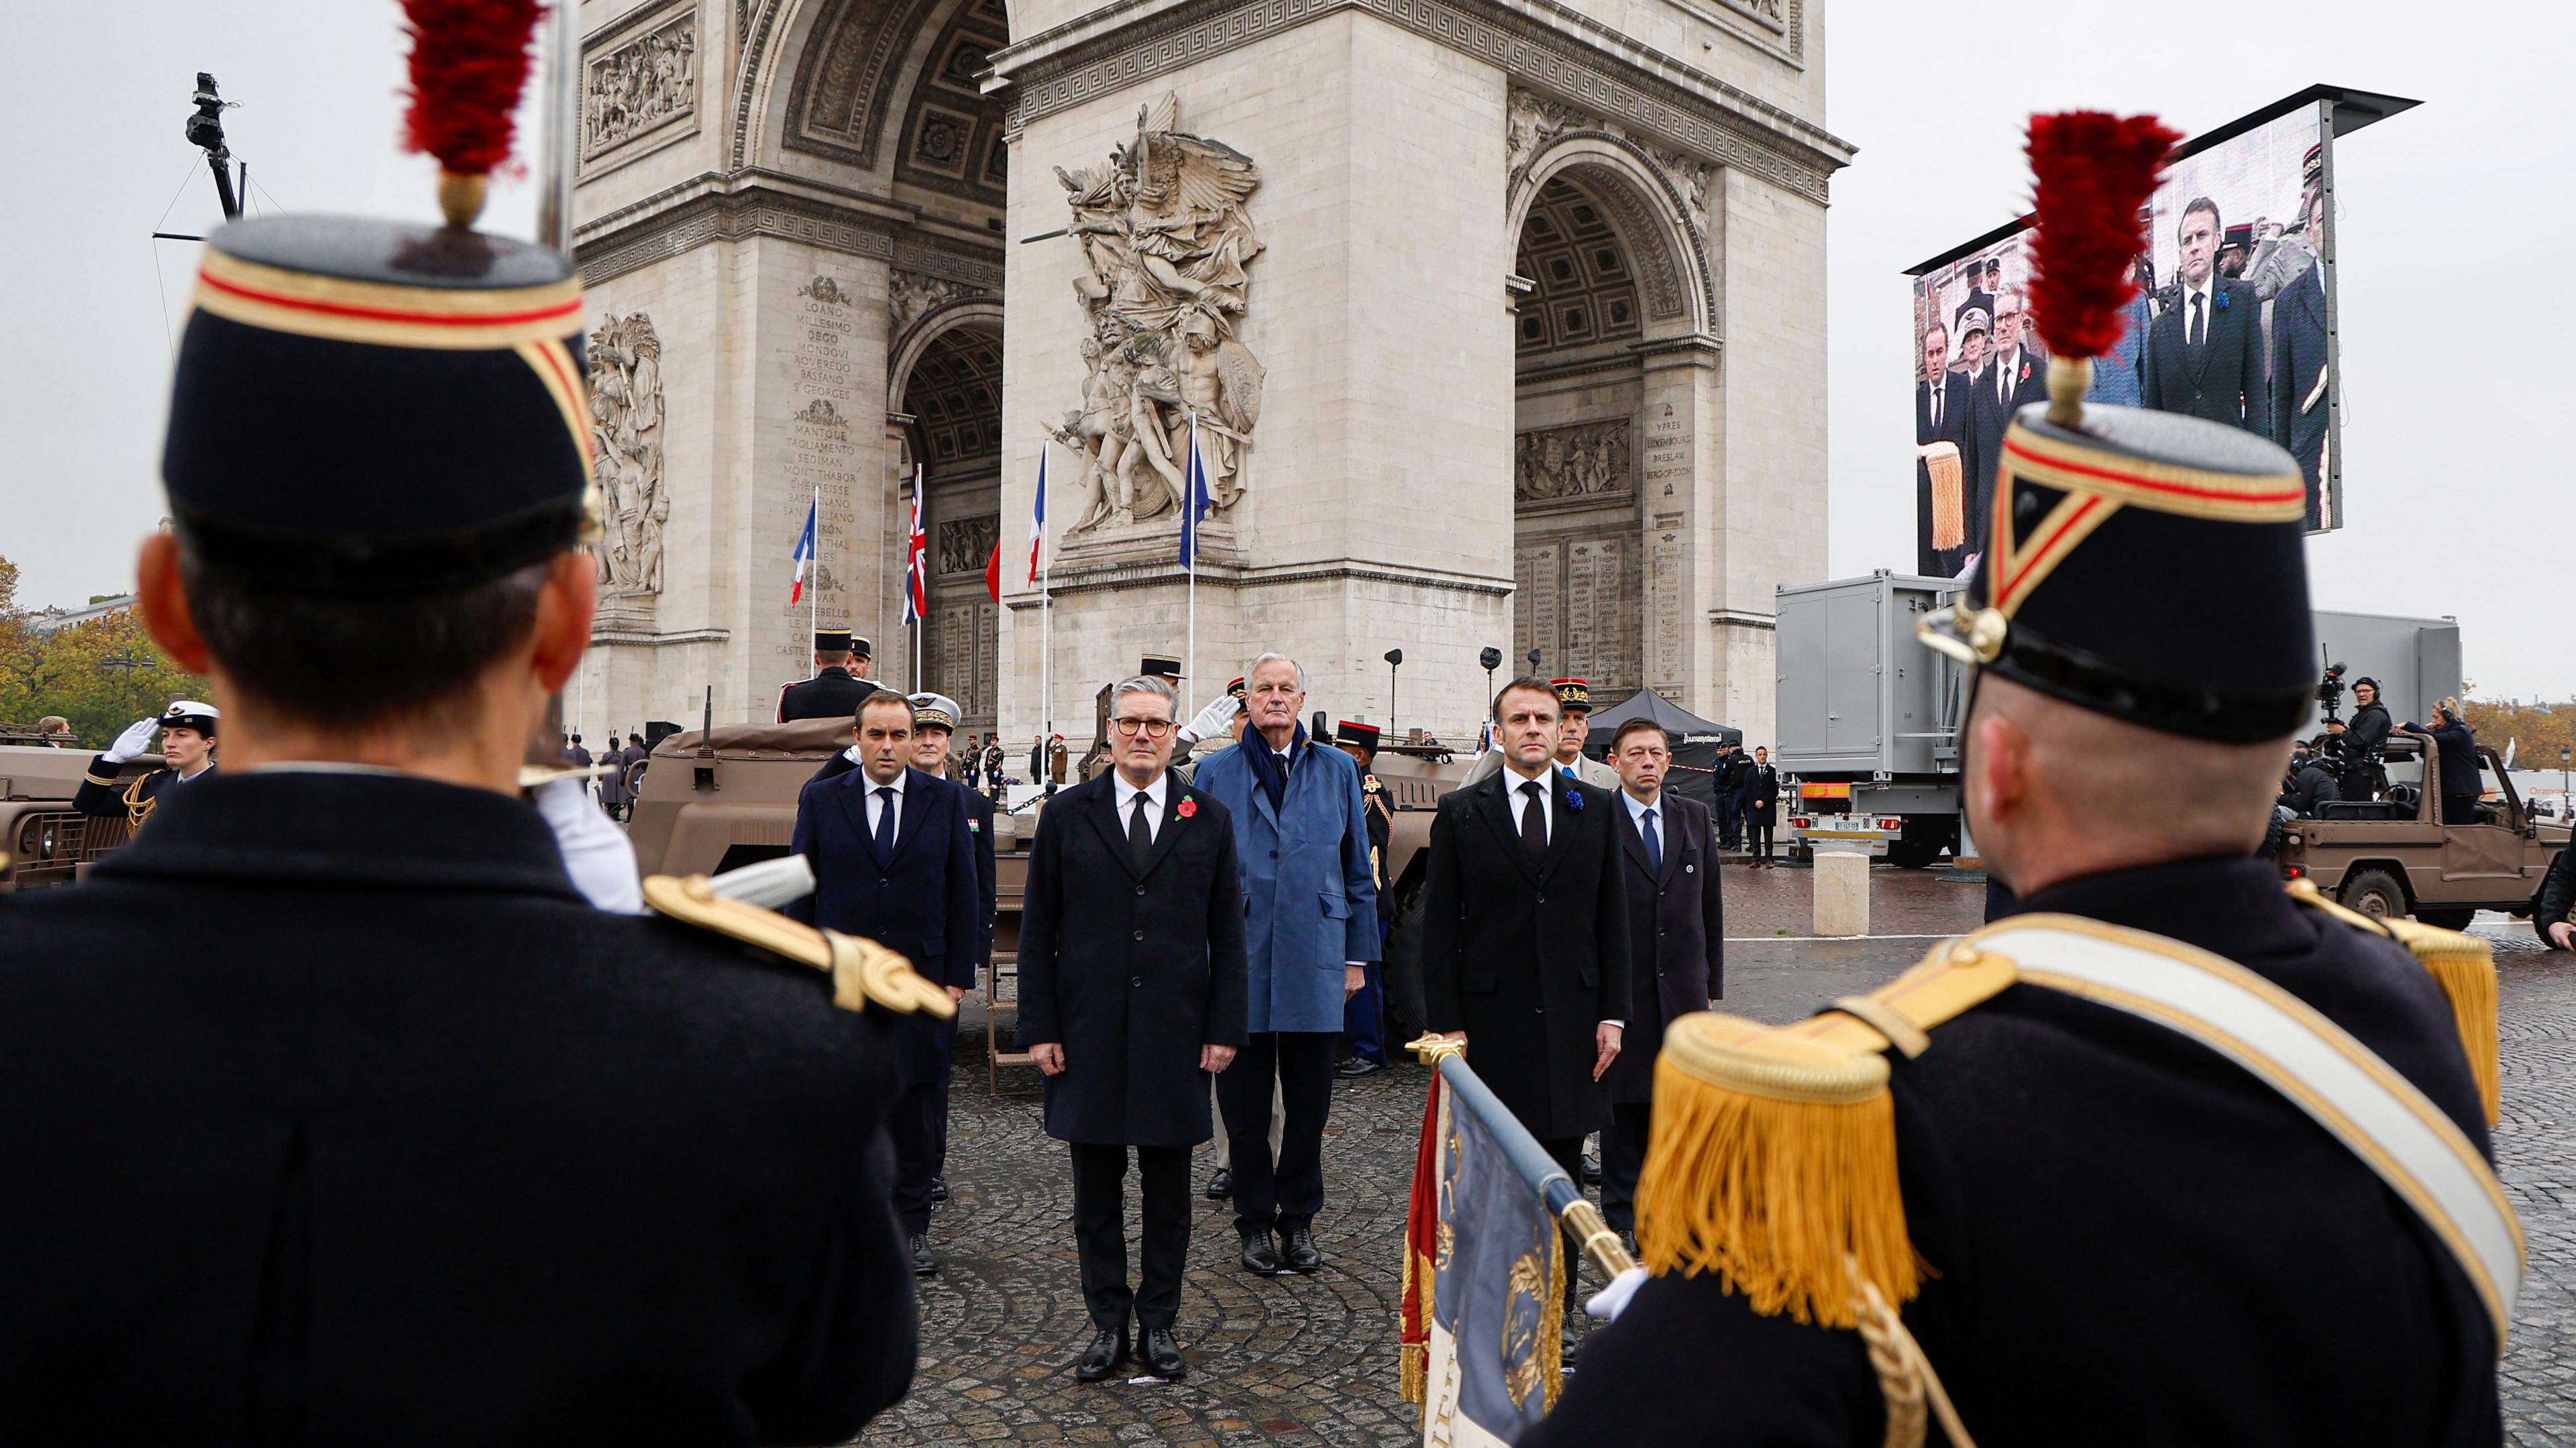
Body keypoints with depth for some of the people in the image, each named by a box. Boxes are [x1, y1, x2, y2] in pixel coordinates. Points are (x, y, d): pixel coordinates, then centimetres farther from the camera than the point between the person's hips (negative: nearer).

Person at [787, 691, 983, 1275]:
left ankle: (911, 1225, 17)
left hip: (921, 979, 0)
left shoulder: (946, 800, 4)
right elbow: (801, 892, 5)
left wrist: (959, 974, 0)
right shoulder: (820, 799, 4)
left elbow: (965, 892, 5)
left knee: (917, 1106, 5)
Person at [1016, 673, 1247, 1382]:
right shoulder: (1068, 814, 4)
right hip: (1089, 1032, 0)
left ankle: (1159, 1323, 22)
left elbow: (1227, 933, 6)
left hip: (1176, 1032, 0)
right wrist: (1040, 1027, -3)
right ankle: (1108, 1323, 20)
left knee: (1169, 1185, 8)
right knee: (1096, 1185, 7)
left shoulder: (1209, 818, 5)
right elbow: (1039, 930, 3)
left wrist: (1224, 1029, -1)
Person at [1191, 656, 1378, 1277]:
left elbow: (1358, 870, 9)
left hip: (1314, 960, 1)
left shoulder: (1337, 771, 7)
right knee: (1245, 1104, 6)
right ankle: (1256, 1222, 19)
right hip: (1240, 961, -1)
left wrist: (1357, 955, 6)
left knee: (1308, 1102, 8)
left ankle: (1299, 1220, 22)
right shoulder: (1216, 774, 5)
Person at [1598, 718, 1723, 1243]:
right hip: (1620, 988, -3)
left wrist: (1712, 984, 9)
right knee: (1622, 1101, 5)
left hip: (1682, 986, 3)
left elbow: (1710, 904, 12)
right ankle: (1622, 1214, 17)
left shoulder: (1695, 817, 9)